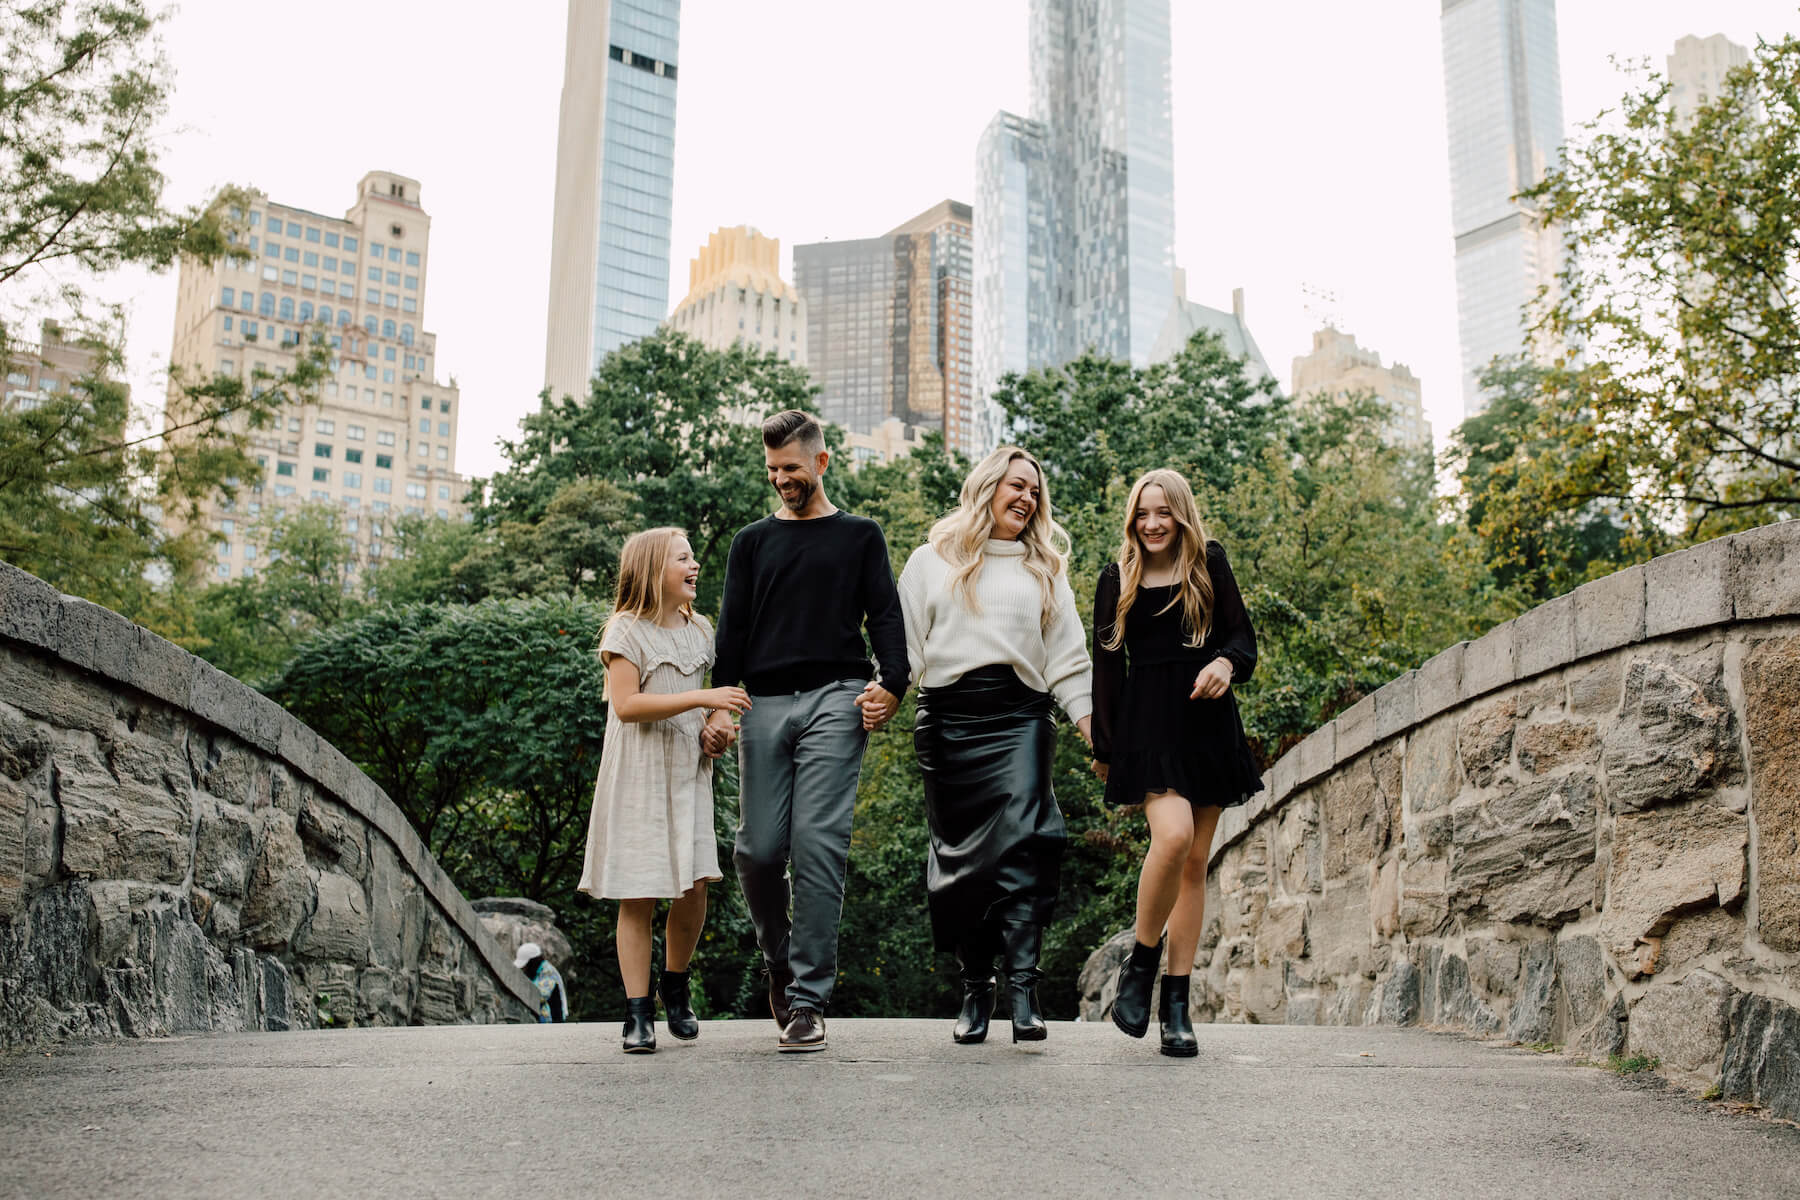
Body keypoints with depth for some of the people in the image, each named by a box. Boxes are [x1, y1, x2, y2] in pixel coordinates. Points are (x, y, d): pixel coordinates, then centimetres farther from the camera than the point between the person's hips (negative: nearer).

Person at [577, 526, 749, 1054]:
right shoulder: (627, 630, -6)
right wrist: (700, 699, -23)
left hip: (688, 774, 5)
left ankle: (675, 987, 23)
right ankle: (639, 1013, 4)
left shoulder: (699, 630, 14)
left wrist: (714, 730, 6)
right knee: (639, 895, -3)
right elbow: (626, 704, -17)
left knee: (694, 890, -1)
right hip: (639, 777, -5)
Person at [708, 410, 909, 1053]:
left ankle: (808, 999, -8)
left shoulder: (860, 536, 17)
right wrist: (720, 704, 0)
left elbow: (885, 615, 9)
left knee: (818, 846, -12)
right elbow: (731, 630, 14)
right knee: (758, 848, -5)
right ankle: (779, 959, 22)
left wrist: (890, 685, -8)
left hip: (835, 700, -2)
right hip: (764, 704, 2)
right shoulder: (752, 542, 21)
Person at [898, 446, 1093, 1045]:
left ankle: (1022, 988, -18)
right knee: (959, 854, 1)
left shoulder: (1045, 569, 20)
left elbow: (1068, 657, 17)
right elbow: (905, 641, 8)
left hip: (1020, 716, 0)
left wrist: (1094, 722, 6)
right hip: (948, 717, 0)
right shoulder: (932, 560, 15)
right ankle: (975, 989, 9)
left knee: (1021, 847, -16)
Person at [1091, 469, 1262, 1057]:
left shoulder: (1209, 565, 10)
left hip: (1206, 720, 2)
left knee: (1195, 862, 2)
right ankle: (1140, 964, -3)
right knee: (1173, 836, -24)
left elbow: (1242, 635, 6)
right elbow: (1106, 665, 11)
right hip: (1147, 721, -2)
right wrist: (1103, 746, 10)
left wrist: (1226, 663, -18)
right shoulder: (1117, 579, 9)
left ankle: (1177, 1002, 8)